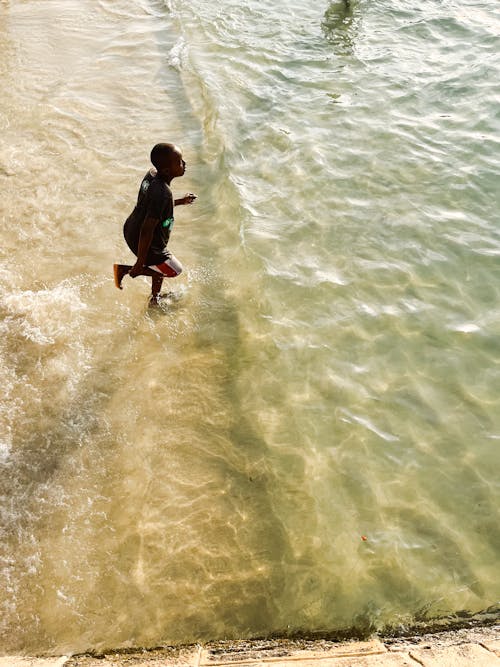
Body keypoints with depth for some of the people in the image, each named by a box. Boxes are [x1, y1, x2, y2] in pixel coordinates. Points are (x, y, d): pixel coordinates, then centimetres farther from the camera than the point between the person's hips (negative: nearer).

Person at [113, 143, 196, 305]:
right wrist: (140, 263, -23)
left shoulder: (152, 174, -7)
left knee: (160, 265, 28)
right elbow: (147, 230, -31)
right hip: (146, 243, -9)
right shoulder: (163, 194, -34)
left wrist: (180, 201, 13)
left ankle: (155, 298, 46)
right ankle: (125, 270, 12)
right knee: (175, 270, 14)